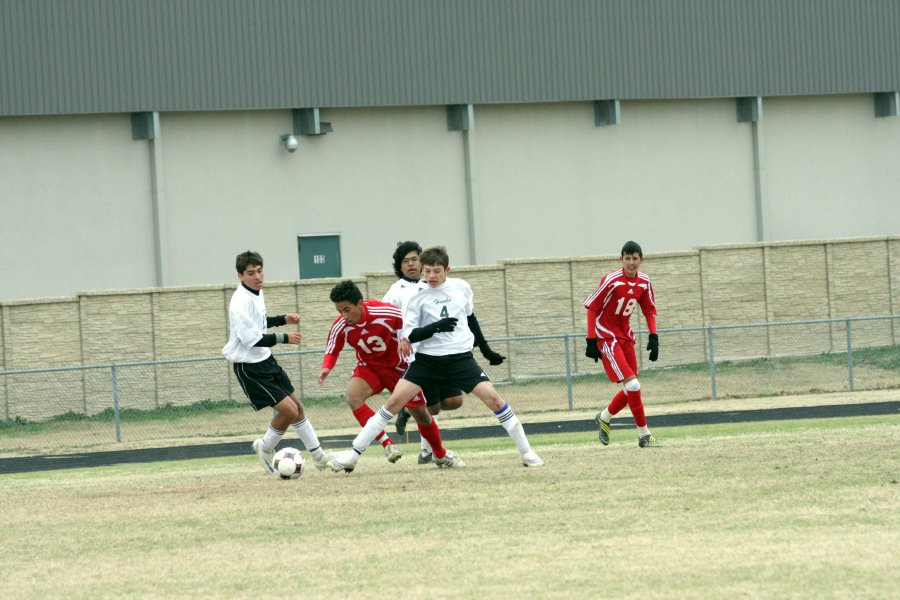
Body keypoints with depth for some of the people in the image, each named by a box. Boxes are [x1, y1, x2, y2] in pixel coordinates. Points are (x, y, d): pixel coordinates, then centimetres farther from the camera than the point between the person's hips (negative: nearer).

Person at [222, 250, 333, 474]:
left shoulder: (257, 293, 6)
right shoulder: (240, 303, -23)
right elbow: (252, 339, -26)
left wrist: (283, 320, 13)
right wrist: (284, 338, -18)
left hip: (266, 360, 9)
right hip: (249, 367, -9)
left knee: (297, 406, 11)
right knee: (288, 411, -12)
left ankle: (318, 456, 23)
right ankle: (265, 448, 12)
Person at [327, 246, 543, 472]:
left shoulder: (461, 287, 4)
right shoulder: (417, 297, -2)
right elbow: (409, 335, -9)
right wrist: (436, 327, -24)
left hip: (460, 357, 1)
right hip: (428, 358, -1)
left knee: (493, 398, -12)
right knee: (394, 401, -10)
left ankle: (526, 452, 1)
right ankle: (352, 455, -7)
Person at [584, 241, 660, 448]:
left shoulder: (644, 282, 0)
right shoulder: (611, 281, -18)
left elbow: (649, 310, 13)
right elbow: (592, 308, -13)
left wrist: (653, 337, 2)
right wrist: (591, 341, -16)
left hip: (625, 336, 7)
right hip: (606, 336, -7)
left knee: (631, 390, 9)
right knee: (632, 385, -16)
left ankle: (604, 417, 34)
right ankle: (644, 435, -11)